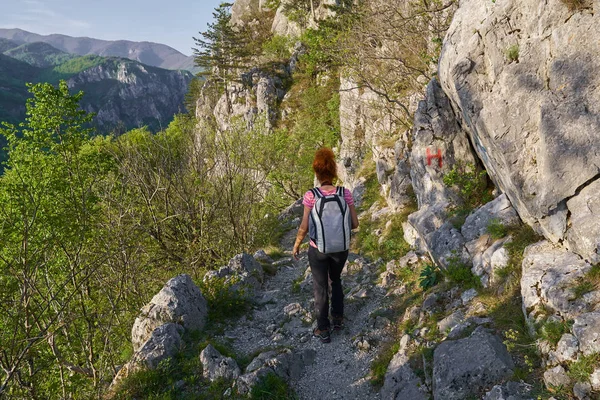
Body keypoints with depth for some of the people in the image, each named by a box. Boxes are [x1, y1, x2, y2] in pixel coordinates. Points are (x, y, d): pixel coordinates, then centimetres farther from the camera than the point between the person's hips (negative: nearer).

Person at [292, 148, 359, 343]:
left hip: (318, 249, -2)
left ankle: (323, 330, 27)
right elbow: (355, 223, -8)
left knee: (320, 288, 16)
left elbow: (304, 226, -15)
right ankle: (338, 318, 38)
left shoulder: (311, 195, -19)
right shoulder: (345, 193, -14)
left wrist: (296, 244, 3)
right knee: (335, 280, 31)